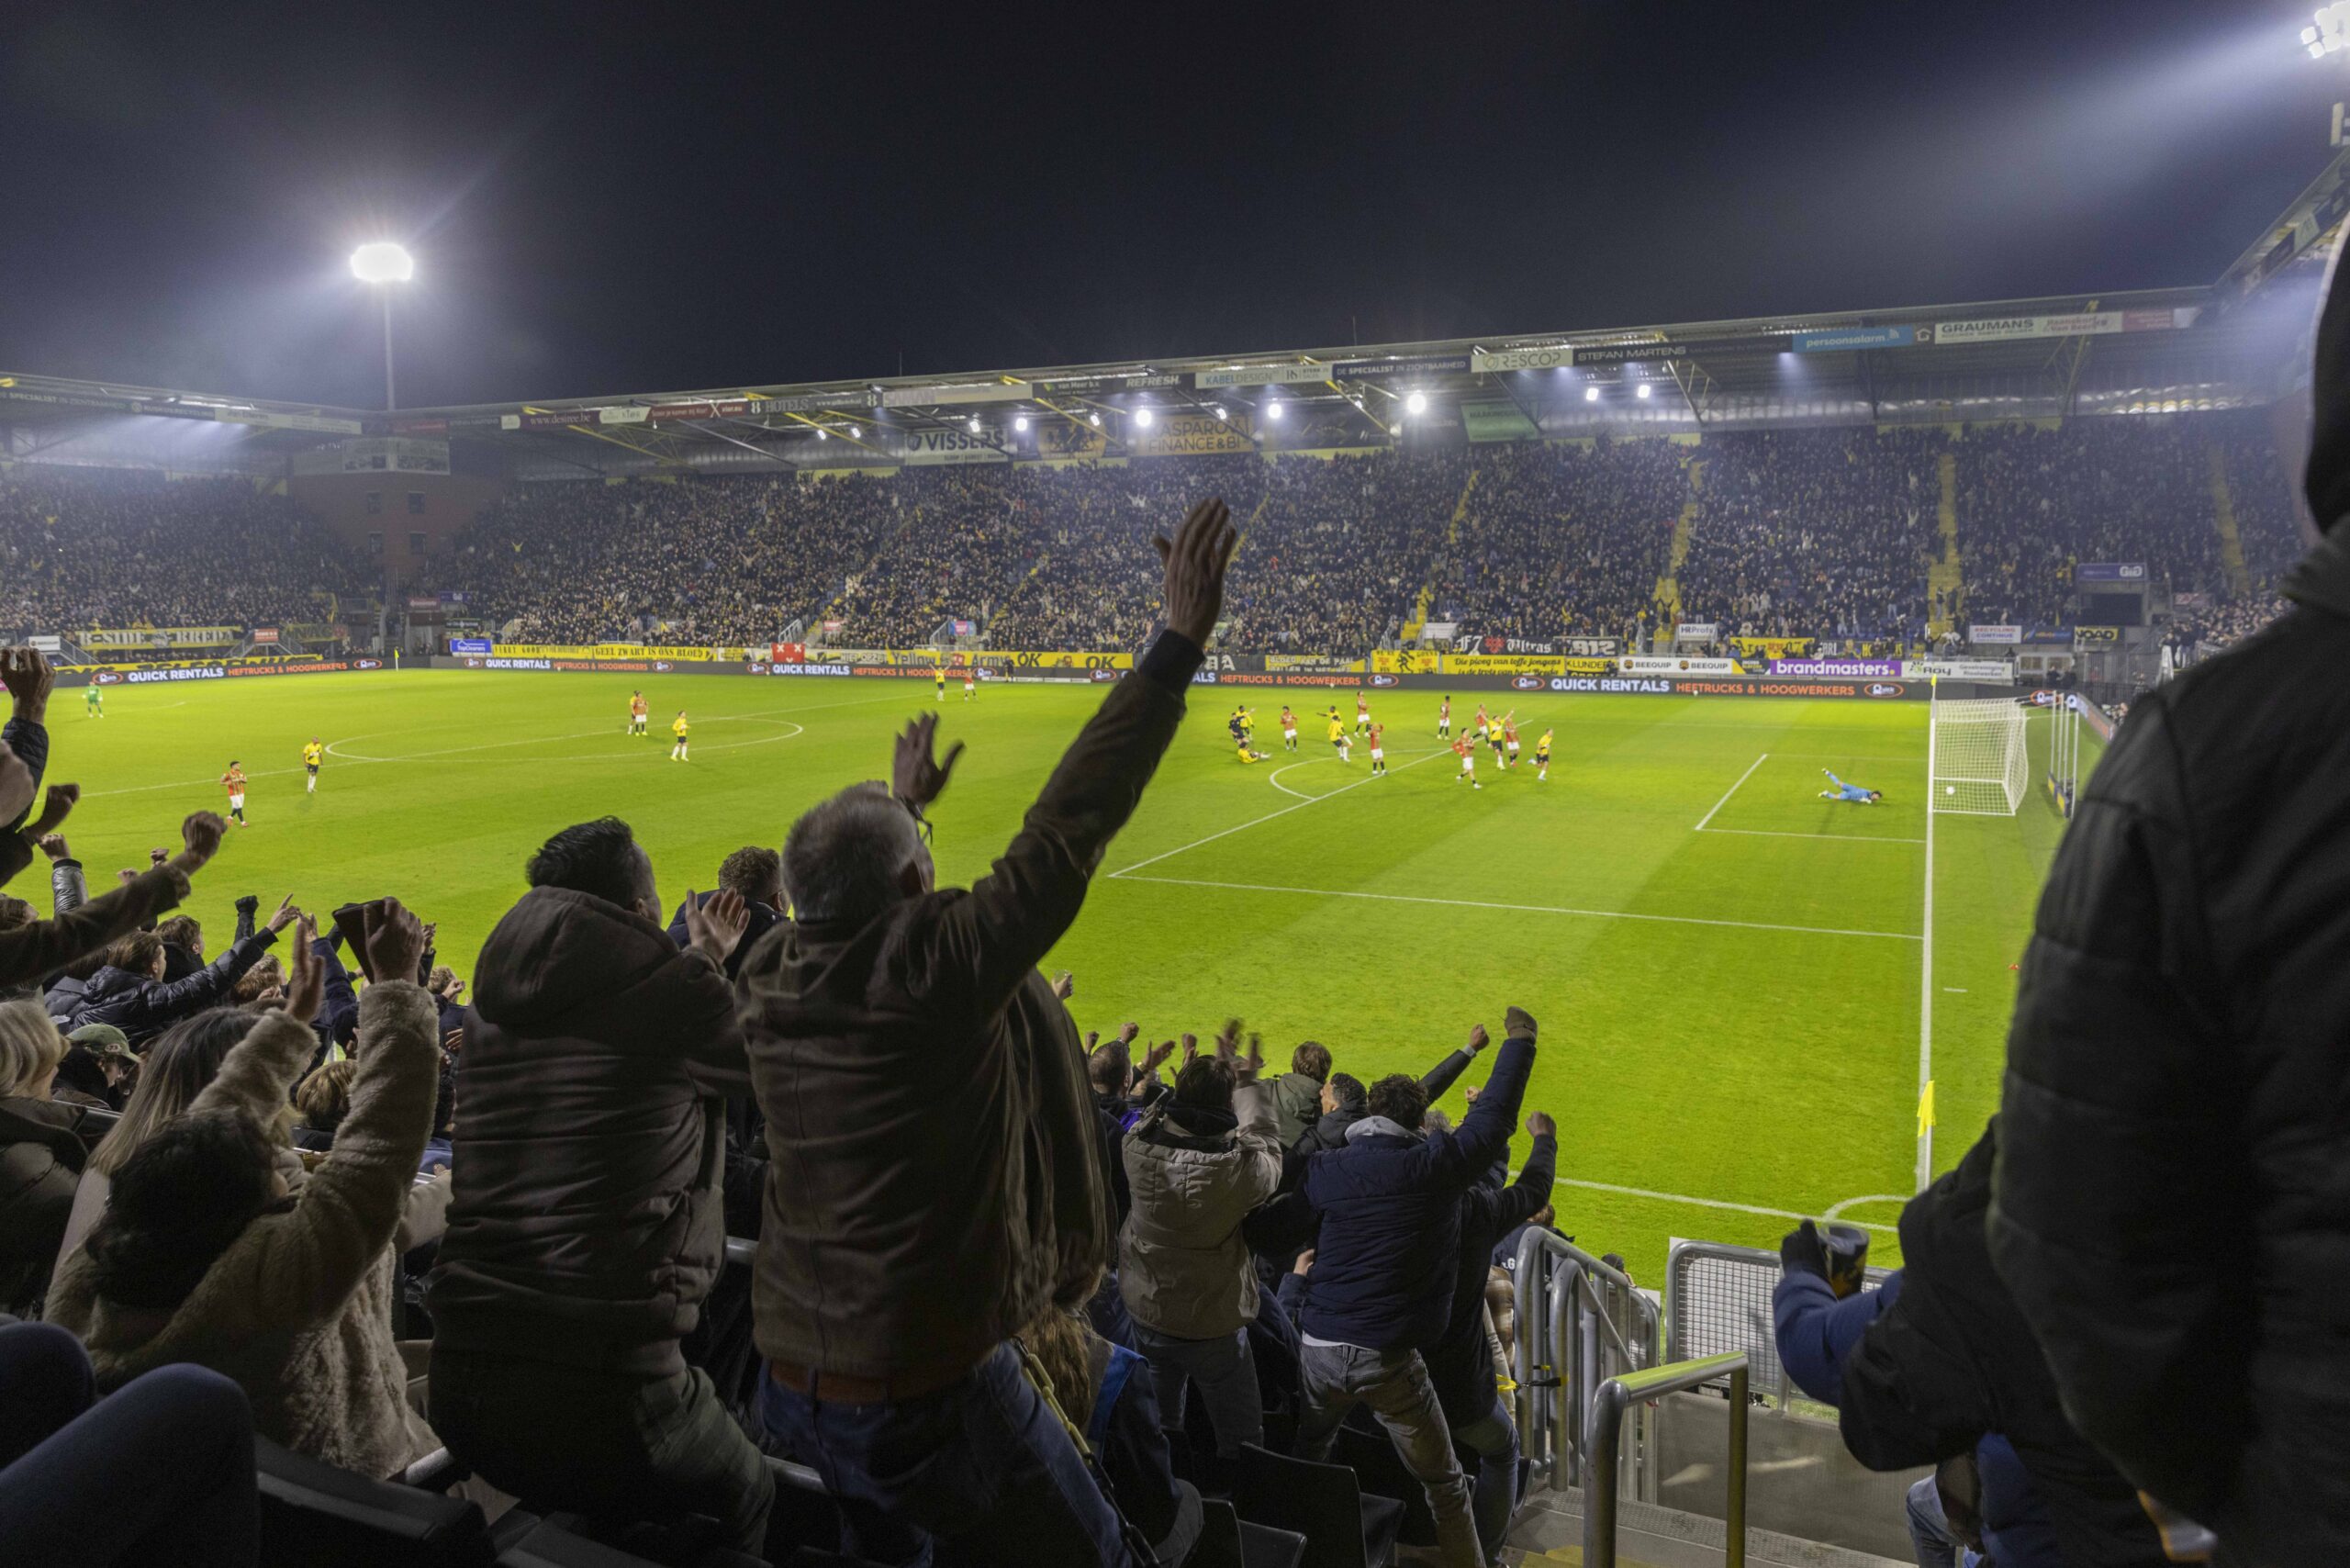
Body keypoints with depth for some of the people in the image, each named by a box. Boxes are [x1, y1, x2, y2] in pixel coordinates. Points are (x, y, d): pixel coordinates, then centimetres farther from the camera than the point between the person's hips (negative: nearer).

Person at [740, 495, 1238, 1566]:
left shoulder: (768, 981, -4)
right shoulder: (943, 973, -22)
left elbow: (839, 892, 18)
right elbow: (1072, 821, -22)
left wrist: (902, 801, 37)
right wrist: (1181, 641, -16)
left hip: (787, 1388, 6)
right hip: (927, 1399, -6)